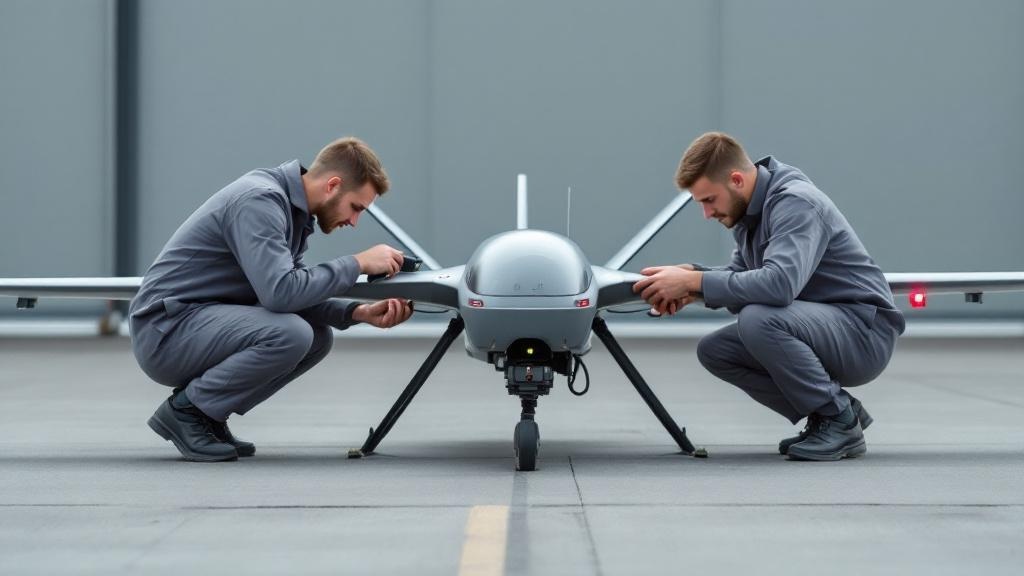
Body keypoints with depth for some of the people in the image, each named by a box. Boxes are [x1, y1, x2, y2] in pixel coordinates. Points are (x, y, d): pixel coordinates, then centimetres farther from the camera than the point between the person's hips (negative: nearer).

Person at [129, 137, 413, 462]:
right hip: (167, 330, -10)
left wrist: (359, 313, -4)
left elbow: (294, 293, 11)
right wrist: (358, 264, -20)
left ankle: (206, 413, 7)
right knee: (289, 334, -27)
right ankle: (186, 410, -8)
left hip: (205, 321, 10)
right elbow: (280, 292, -30)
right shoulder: (260, 201, -21)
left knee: (318, 336, 7)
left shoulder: (292, 208, 10)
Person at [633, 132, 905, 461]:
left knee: (757, 319, -31)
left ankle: (839, 419, -13)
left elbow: (780, 284, -37)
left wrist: (694, 281, -30)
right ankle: (824, 419, 6)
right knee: (713, 350, 0)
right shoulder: (750, 208, 6)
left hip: (865, 331, -9)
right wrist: (691, 279, -6)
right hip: (821, 324, 9)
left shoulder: (795, 202, -22)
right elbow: (741, 273, 15)